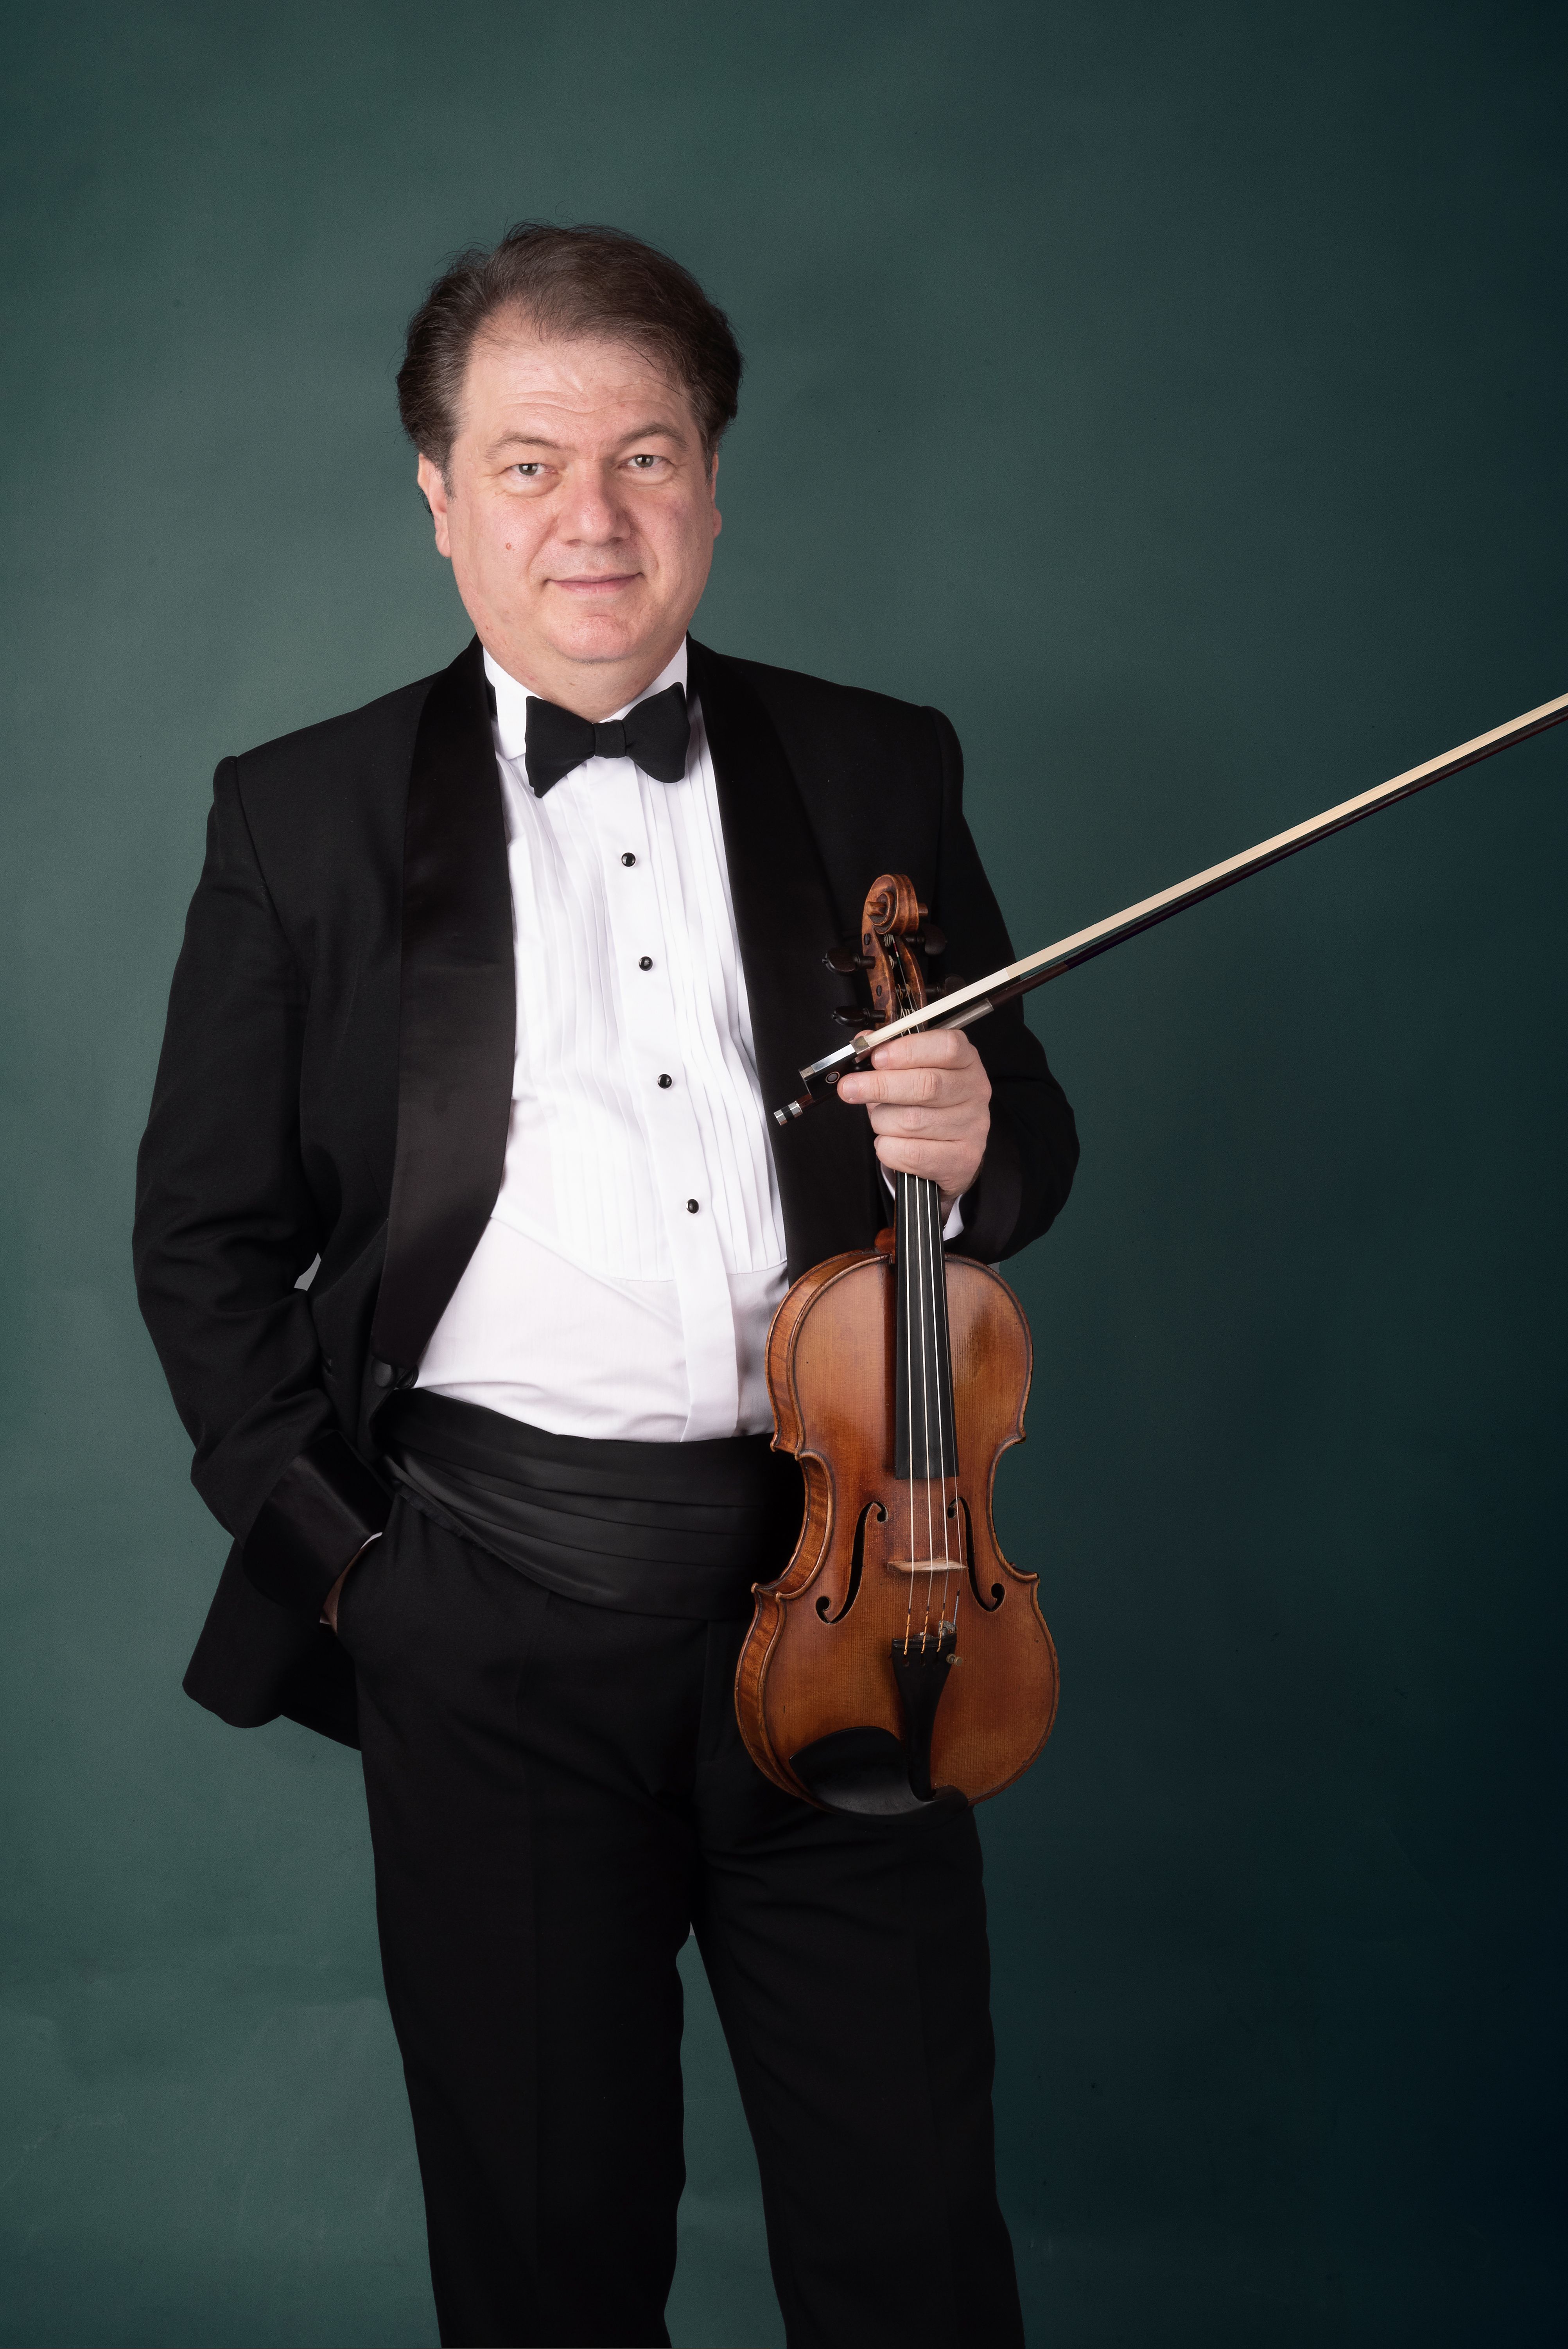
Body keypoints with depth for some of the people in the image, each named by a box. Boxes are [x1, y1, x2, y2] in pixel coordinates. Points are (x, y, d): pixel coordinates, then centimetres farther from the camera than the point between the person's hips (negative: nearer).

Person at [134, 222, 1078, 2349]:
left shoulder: (878, 775, 7)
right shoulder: (305, 817, 3)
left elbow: (1026, 1154, 13)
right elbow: (206, 1232, 7)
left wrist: (975, 1142, -10)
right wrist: (330, 1532, -3)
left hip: (835, 1575, 1)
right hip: (489, 1617, 0)